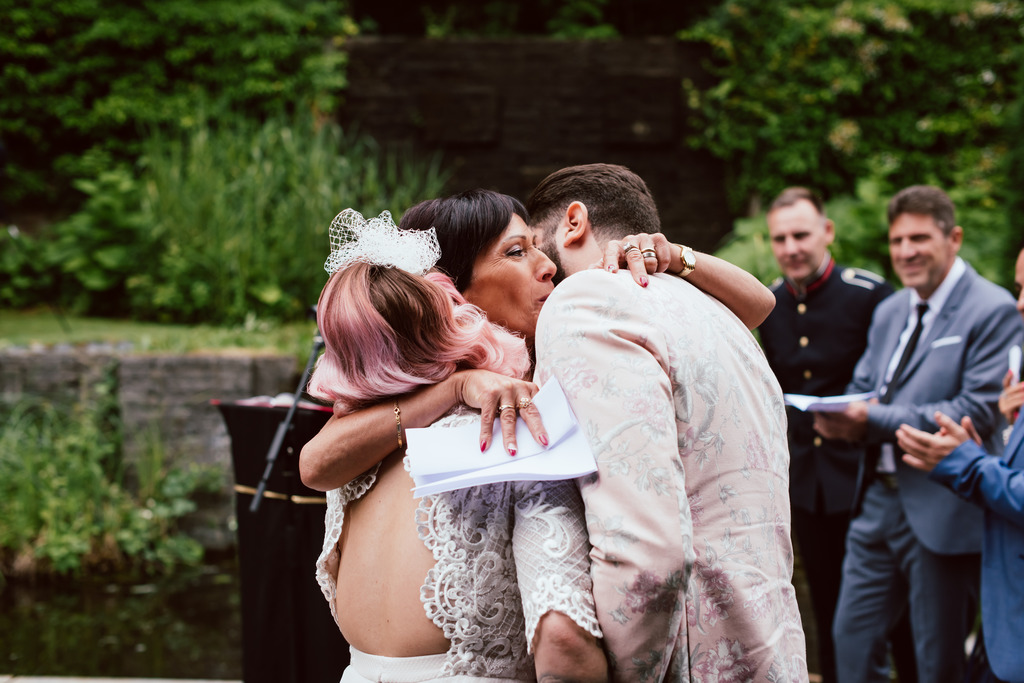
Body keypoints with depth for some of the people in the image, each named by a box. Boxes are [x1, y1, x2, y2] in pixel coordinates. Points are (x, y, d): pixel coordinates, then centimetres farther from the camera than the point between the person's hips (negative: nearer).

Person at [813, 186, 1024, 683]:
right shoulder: (889, 311, 15)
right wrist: (841, 418, -7)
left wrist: (876, 420, -23)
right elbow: (862, 389, 19)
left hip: (940, 511, -7)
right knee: (852, 640, 12)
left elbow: (980, 413, -20)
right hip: (878, 499, 8)